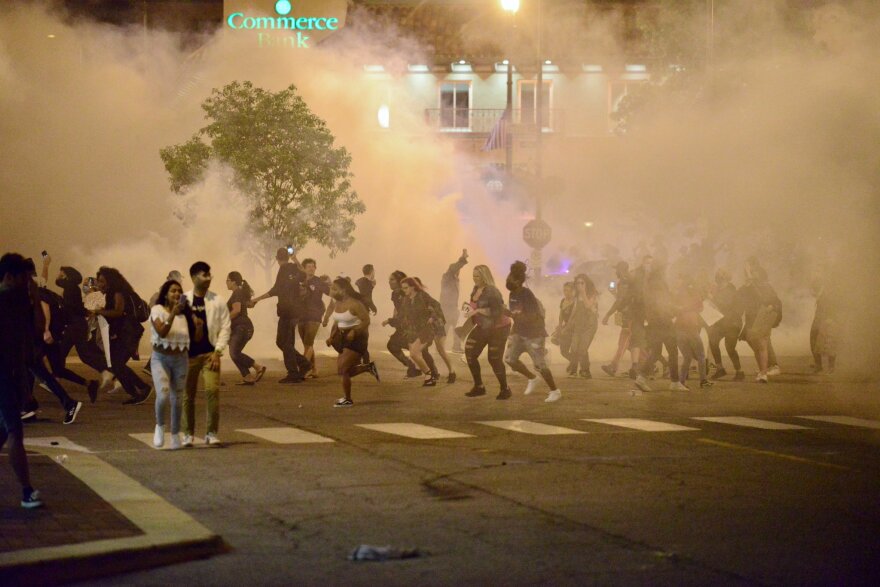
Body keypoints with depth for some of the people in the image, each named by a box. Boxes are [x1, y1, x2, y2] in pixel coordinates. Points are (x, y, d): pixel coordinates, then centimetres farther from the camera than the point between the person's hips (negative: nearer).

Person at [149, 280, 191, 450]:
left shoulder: (184, 313, 4)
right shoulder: (157, 310, -6)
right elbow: (162, 332, -21)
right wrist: (173, 314, -27)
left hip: (180, 359, 3)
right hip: (160, 359, -3)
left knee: (177, 400, 7)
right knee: (163, 396, -21)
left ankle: (175, 435, 22)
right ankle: (159, 426, 5)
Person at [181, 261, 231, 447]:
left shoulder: (217, 301, 3)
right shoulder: (183, 300, 2)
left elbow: (225, 327, 1)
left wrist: (218, 352, -6)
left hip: (209, 353, 0)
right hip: (188, 354, 0)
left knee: (212, 390, -11)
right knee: (187, 394, 5)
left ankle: (211, 433, -3)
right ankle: (188, 433, 17)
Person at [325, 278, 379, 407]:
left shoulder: (354, 304, -19)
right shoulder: (336, 304, 5)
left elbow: (366, 320, -18)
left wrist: (354, 331, -31)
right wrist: (332, 337, 3)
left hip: (356, 338, -9)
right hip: (344, 338, 9)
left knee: (342, 370, -12)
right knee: (345, 371, 9)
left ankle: (347, 400, 3)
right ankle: (369, 367, 29)